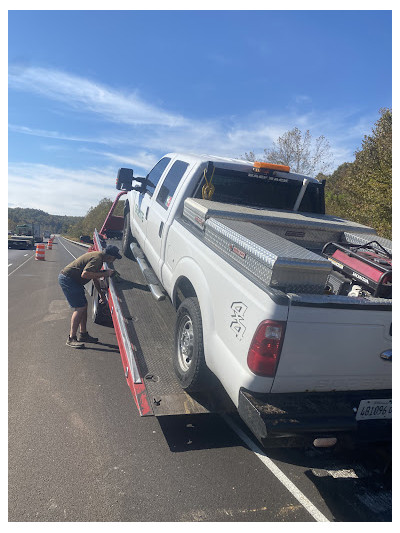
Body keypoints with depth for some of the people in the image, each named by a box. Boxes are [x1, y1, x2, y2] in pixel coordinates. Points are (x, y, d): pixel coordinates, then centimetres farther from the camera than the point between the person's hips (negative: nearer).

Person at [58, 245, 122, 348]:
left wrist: (101, 292, 31)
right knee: (80, 307, -12)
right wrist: (104, 274, -23)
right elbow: (84, 274, -31)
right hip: (67, 279, -11)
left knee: (84, 305, 12)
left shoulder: (98, 256, 12)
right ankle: (71, 339, -8)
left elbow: (94, 277, 25)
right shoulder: (97, 259, -21)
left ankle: (83, 334, 22)